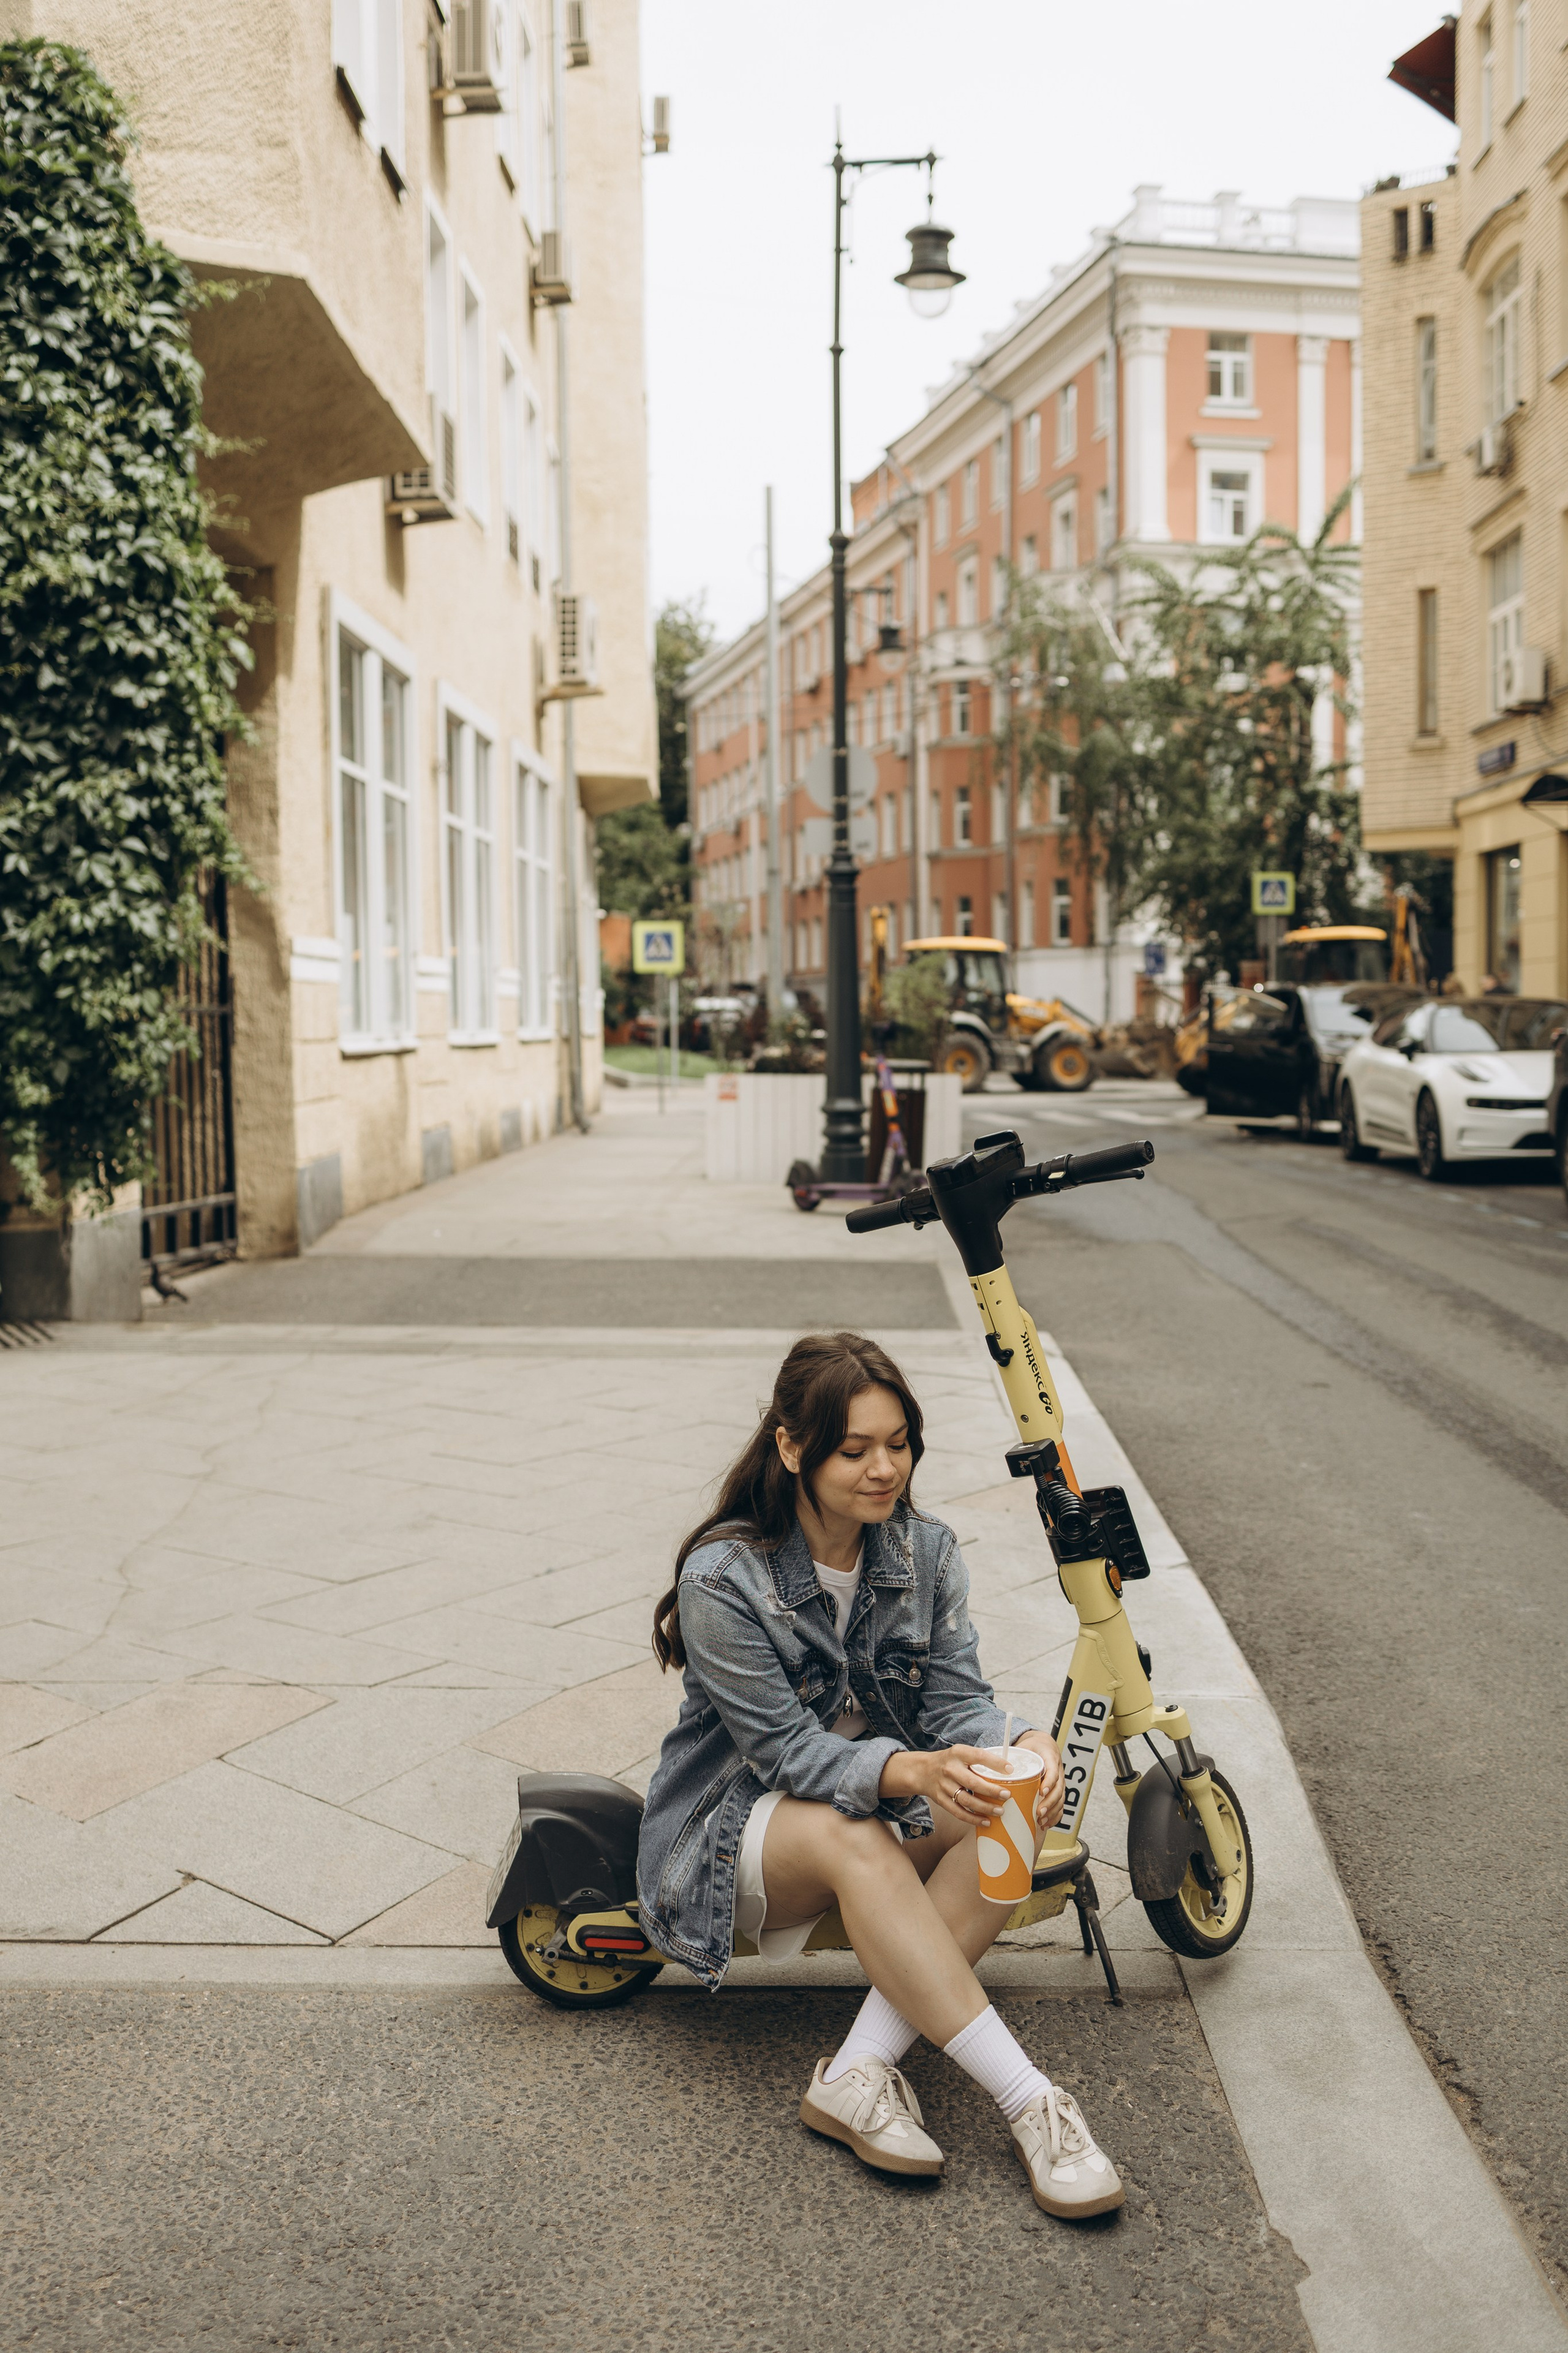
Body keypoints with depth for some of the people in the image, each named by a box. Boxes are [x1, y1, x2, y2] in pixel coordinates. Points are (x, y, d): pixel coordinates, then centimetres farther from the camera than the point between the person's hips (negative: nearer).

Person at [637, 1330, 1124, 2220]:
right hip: (737, 1831, -4)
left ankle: (859, 2072, -30)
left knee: (1003, 1808, -26)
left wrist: (1021, 1748, -34)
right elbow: (789, 1751, -23)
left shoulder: (926, 1550, -5)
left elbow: (960, 1698, -9)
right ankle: (1031, 2101, -35)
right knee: (851, 1838, -37)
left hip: (888, 1803, 5)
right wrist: (913, 1772, -42)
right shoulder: (723, 1577, -21)